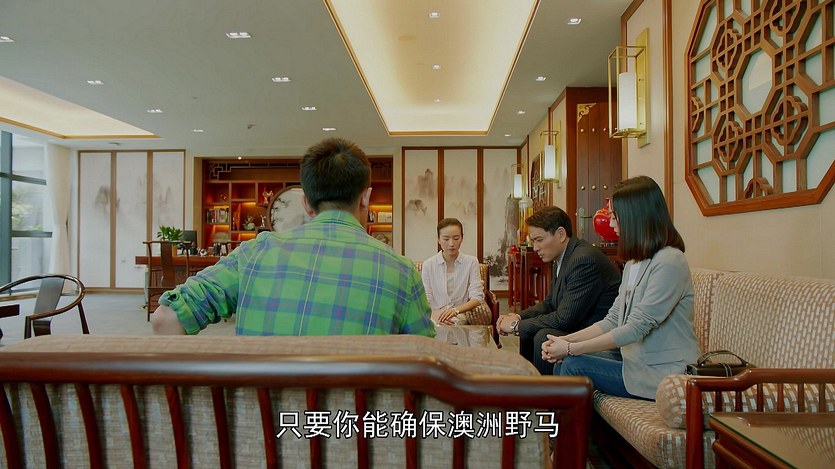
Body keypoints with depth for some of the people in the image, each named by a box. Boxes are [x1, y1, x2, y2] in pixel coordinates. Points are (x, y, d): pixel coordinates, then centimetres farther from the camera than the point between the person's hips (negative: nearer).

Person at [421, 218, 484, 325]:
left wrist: (456, 310, -23)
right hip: (435, 316, 0)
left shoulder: (471, 262, 3)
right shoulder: (428, 264, 3)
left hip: (460, 318, 0)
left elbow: (477, 297, -3)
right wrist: (434, 315, -25)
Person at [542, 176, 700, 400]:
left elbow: (636, 329, -23)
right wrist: (565, 340, -7)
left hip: (664, 374, -8)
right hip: (637, 360, 8)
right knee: (564, 364, -5)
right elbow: (612, 321, 8)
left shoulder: (669, 262, -19)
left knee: (573, 366, -16)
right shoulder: (634, 263, 11)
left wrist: (570, 349, -20)